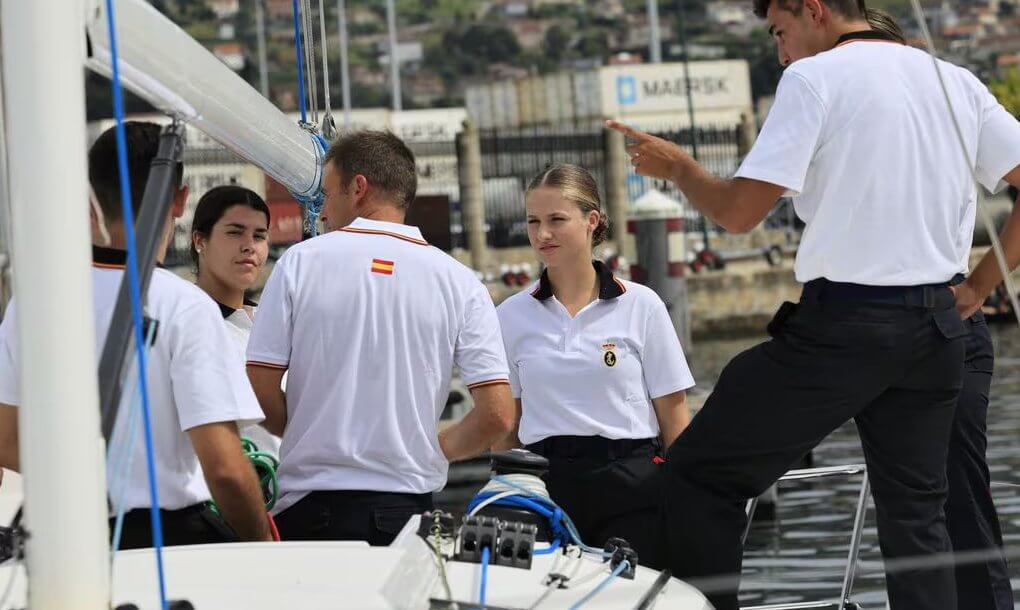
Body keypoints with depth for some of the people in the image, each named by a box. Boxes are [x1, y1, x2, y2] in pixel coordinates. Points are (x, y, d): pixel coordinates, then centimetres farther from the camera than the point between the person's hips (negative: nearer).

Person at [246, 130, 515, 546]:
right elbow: (497, 416, -4)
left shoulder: (300, 262, 0)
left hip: (310, 510, -1)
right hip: (407, 508, 1)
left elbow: (260, 391, -3)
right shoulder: (460, 283, 3)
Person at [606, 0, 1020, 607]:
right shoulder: (957, 82, 11)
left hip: (843, 323, -6)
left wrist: (677, 166, 7)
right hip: (936, 328, 6)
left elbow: (739, 211, -11)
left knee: (700, 472, 5)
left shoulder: (813, 78, -6)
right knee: (917, 513, 11)